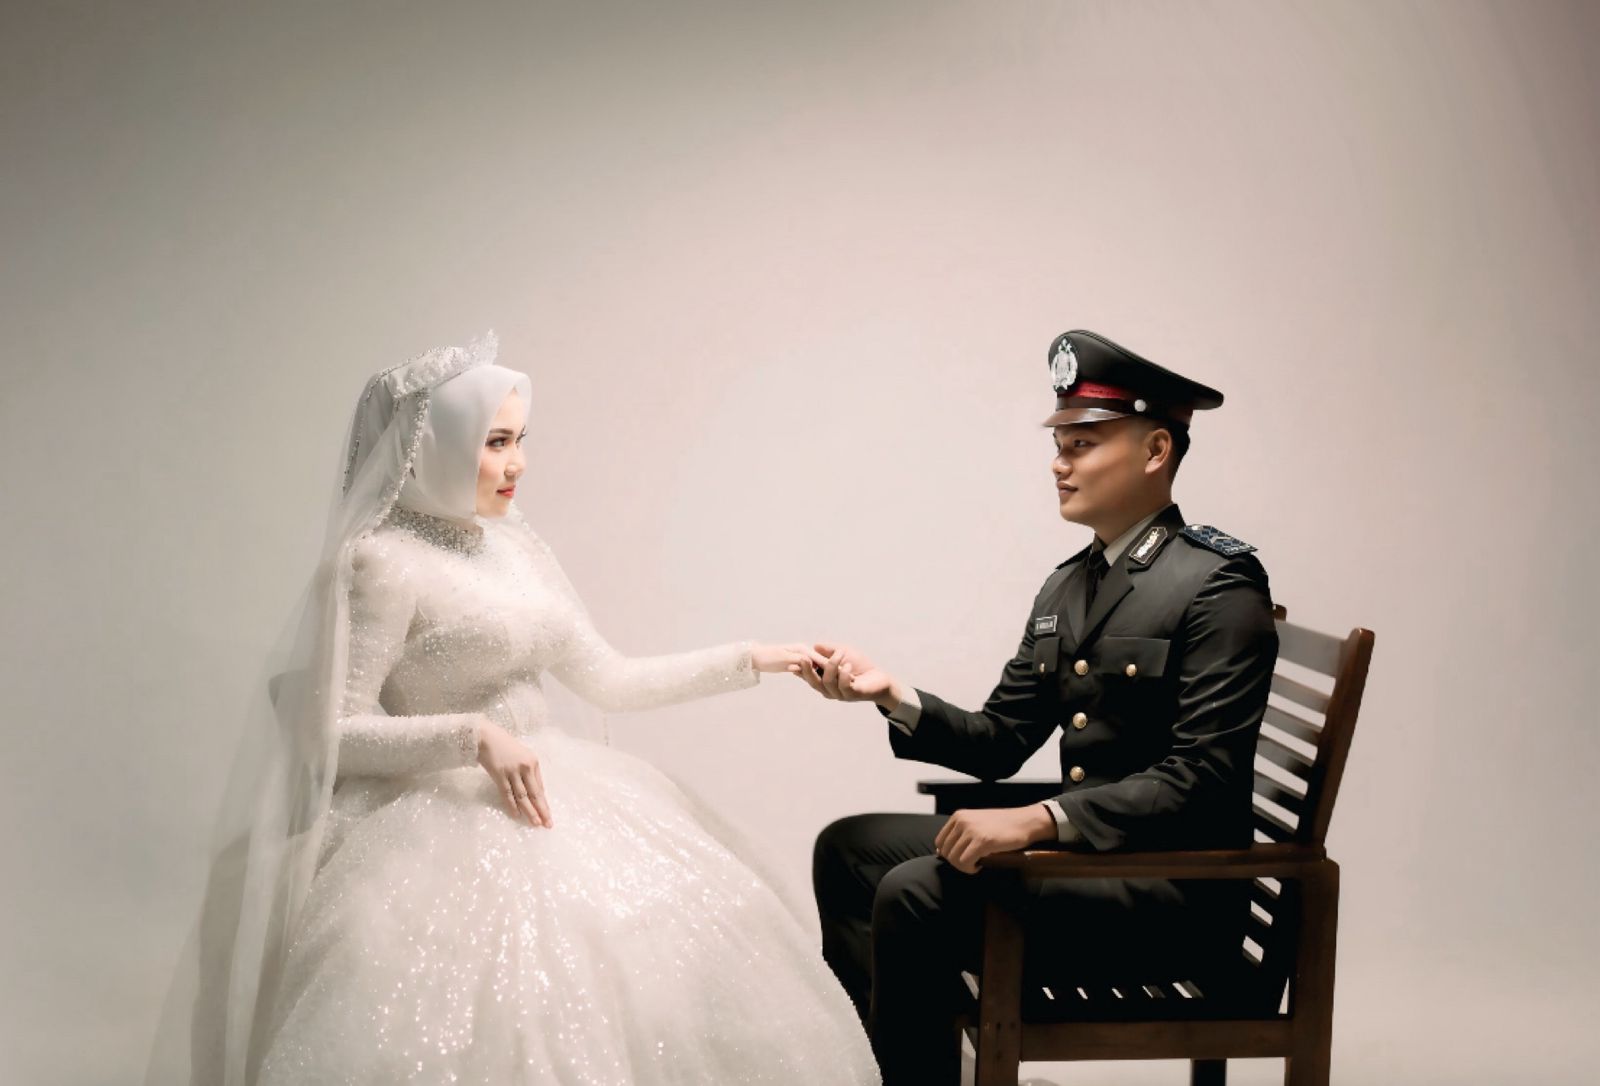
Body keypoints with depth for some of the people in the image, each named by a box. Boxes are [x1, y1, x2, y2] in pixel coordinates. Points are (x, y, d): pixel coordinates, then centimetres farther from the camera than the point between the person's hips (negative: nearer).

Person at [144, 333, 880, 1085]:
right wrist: (476, 735, -25)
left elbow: (603, 678, 16)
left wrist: (747, 661, 16)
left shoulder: (513, 544, 10)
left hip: (558, 803, 8)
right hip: (450, 823, -8)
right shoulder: (381, 562, -13)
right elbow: (331, 734, -16)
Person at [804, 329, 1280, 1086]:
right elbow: (999, 743, 11)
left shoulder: (1221, 586, -13)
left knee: (915, 896, -24)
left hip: (1173, 886, -9)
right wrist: (893, 696, -5)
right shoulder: (1066, 587, 12)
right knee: (848, 849, 9)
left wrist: (1040, 820, -28)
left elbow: (1200, 781, -21)